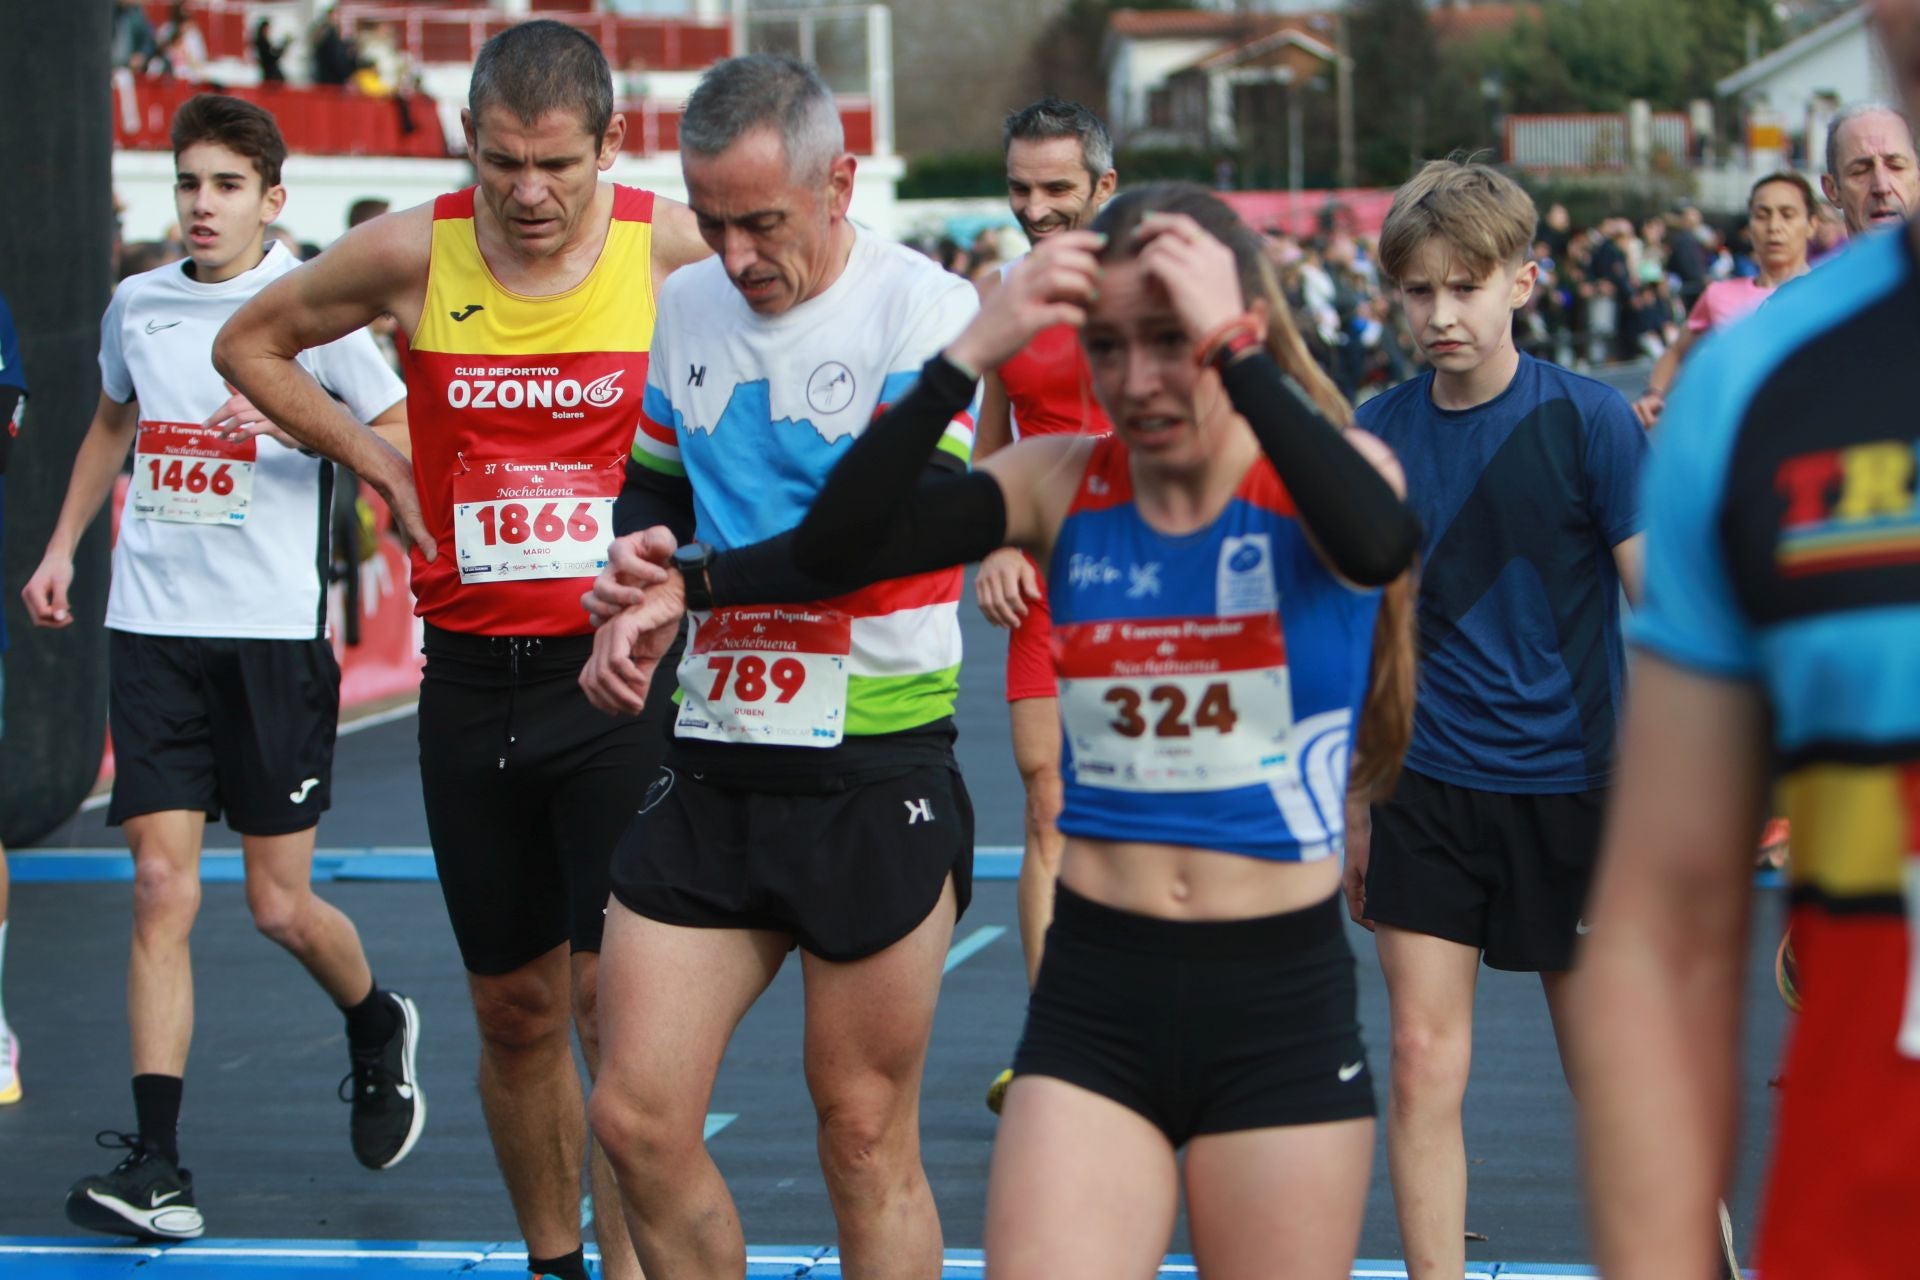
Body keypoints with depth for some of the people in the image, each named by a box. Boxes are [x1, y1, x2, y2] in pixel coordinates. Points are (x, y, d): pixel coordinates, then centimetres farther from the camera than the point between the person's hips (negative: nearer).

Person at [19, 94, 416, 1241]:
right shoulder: (137, 304, 10)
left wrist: (304, 426, -19)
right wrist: (63, 544, 22)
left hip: (275, 635, -3)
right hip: (153, 630, 3)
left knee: (282, 907, 2)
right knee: (163, 891, -5)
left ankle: (379, 1030, 35)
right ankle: (156, 1169, -7)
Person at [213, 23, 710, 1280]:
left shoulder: (678, 246, -8)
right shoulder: (412, 253, -2)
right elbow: (250, 343, 16)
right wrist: (374, 457, 5)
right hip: (472, 676, 3)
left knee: (614, 998, -10)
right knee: (514, 1009, 11)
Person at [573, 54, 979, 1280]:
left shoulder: (925, 309, -10)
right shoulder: (687, 306, 9)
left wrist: (691, 580, -22)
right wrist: (625, 614, 2)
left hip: (875, 779, -5)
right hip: (711, 765, 6)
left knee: (866, 1140, 3)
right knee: (636, 1115, 2)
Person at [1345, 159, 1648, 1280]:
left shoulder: (1588, 419, -9)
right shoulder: (1376, 432, 0)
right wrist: (1350, 802, 13)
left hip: (1570, 787, -2)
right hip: (1424, 787, 2)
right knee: (1424, 1065, -3)